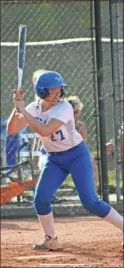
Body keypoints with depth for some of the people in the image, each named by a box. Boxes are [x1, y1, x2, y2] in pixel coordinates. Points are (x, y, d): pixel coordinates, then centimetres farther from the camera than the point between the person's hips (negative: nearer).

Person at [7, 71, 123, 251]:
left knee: (90, 202, -14)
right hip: (54, 159, 5)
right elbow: (11, 130, -7)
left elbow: (44, 131, -34)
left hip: (77, 155, -5)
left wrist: (23, 110, -30)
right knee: (40, 199, -8)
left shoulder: (64, 108, -22)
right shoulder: (34, 108, -4)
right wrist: (17, 108, -22)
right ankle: (51, 241, 9)